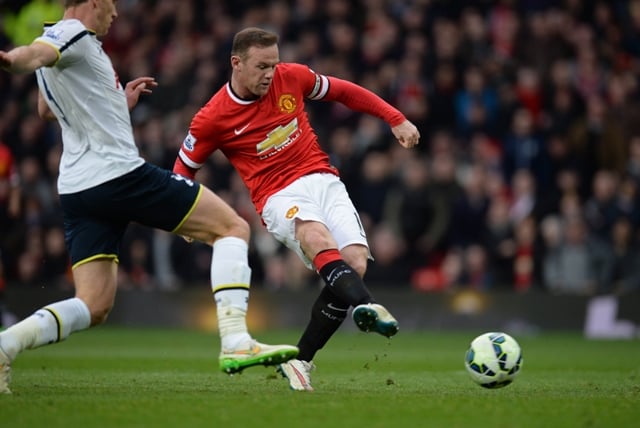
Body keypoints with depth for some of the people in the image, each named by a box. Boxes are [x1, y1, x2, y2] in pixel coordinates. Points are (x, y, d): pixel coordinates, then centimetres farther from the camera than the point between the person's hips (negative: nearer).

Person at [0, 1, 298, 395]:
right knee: (233, 227, 2)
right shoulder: (74, 34, -7)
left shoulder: (72, 40, 20)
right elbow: (37, 54, -31)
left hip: (77, 191, 9)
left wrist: (119, 104, 37)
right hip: (121, 173, -9)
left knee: (93, 307, 6)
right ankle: (236, 342, -11)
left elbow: (48, 110, 36)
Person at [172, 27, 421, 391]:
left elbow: (343, 91, 17)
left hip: (323, 180, 4)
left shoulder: (292, 77, 2)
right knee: (316, 234, -38)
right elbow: (183, 173, 9)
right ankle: (365, 305, -65)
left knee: (355, 260, -20)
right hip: (278, 197, -4)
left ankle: (300, 360, -9)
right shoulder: (212, 120, -5)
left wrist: (396, 119, 16)